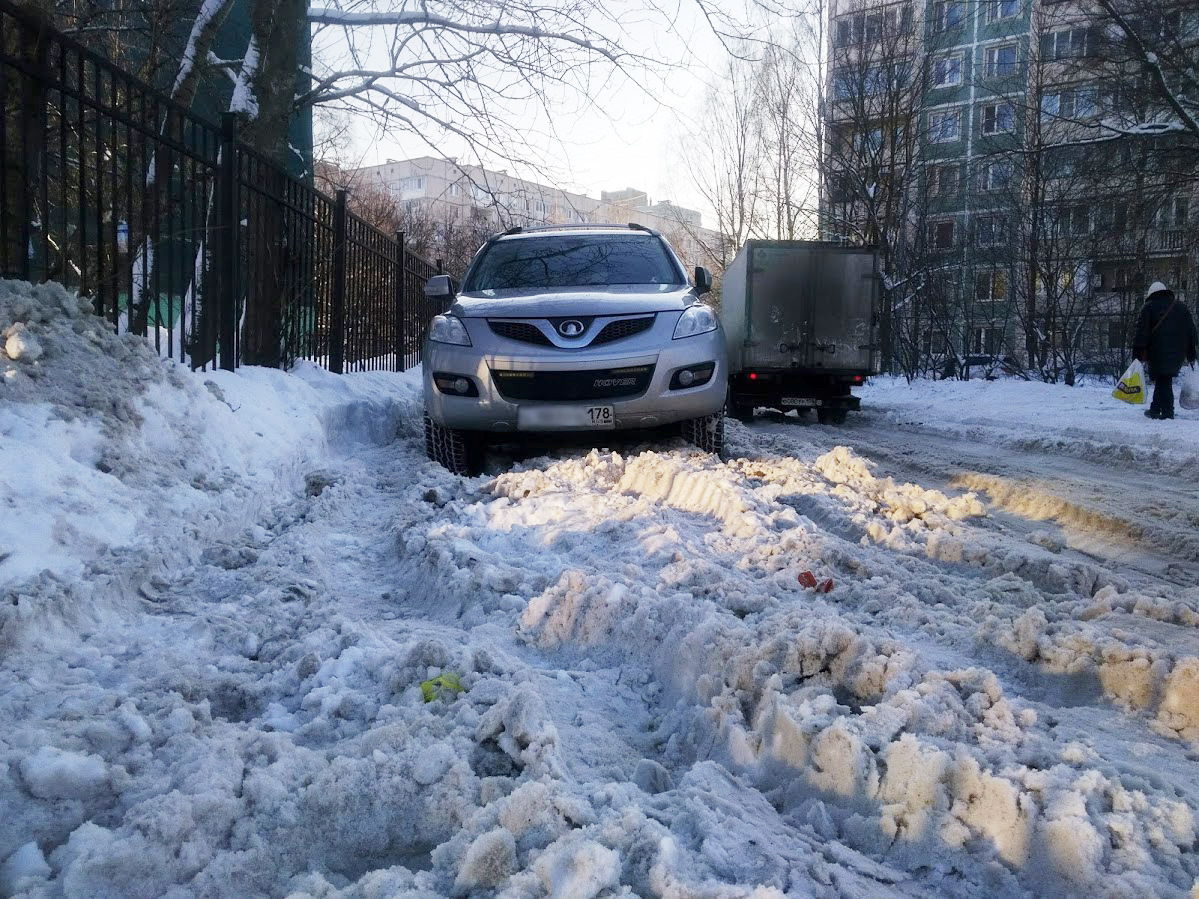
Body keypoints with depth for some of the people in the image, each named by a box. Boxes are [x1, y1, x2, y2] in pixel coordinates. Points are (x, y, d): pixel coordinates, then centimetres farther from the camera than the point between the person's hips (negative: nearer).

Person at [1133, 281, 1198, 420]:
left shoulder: (1149, 307, 2)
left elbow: (1142, 332, -8)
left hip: (1158, 353, -4)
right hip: (1178, 354, 4)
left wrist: (1138, 354, -9)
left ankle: (1167, 412, -2)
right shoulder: (1182, 307, 16)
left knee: (1162, 381, 0)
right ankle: (1155, 410, 12)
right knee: (1164, 380, 12)